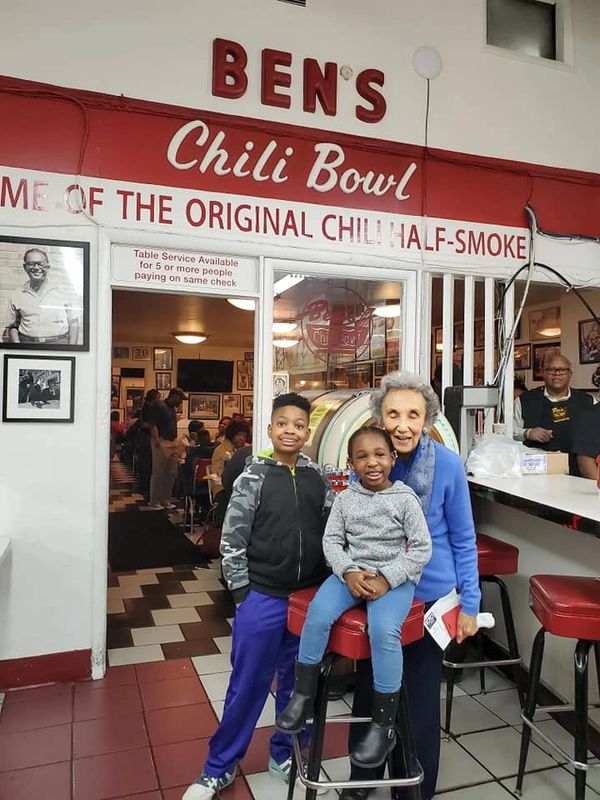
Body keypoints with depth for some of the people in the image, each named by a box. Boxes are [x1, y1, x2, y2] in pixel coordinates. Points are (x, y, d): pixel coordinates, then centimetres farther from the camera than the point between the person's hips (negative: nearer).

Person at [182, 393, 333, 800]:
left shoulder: (318, 479, 1)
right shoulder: (254, 476, -8)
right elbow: (232, 539, -6)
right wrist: (242, 591, -6)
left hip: (309, 596, 3)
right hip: (262, 596, -3)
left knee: (297, 681, 16)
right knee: (247, 683, 8)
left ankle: (286, 754, 38)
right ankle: (220, 766, 27)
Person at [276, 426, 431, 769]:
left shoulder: (405, 497, -6)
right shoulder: (346, 498, 3)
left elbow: (422, 548, -6)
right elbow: (332, 540, 4)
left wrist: (386, 578, -15)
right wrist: (349, 572, -14)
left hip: (395, 577, -3)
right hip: (352, 573, 3)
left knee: (383, 630, -30)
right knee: (318, 612, -24)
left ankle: (384, 727, -10)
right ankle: (303, 696, -3)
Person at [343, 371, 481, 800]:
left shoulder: (447, 464, -16)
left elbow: (463, 539, -6)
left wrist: (469, 604, -3)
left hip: (429, 595, -2)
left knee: (421, 695, 14)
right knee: (369, 686, 19)